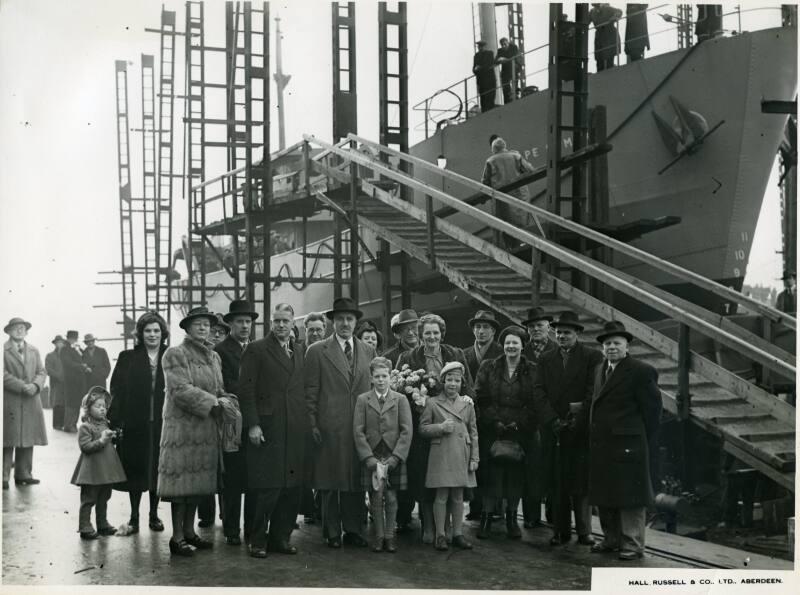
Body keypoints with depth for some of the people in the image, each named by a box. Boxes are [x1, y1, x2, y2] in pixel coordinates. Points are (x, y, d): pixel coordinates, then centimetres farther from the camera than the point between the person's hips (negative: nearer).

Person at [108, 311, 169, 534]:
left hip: (162, 424, 1)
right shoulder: (128, 358, 3)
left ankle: (154, 514, 20)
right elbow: (117, 391, 0)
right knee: (135, 470, 5)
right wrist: (116, 421, -9)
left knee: (158, 469, 7)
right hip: (135, 425, 0)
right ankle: (134, 516, 16)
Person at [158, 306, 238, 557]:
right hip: (183, 426, -7)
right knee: (182, 481, -5)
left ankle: (189, 531, 20)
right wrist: (213, 403, -18)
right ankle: (177, 537, 1)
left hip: (206, 428, 8)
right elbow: (181, 389, -16)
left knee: (198, 481, 11)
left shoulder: (213, 356, 16)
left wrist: (223, 398, -2)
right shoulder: (175, 354, -7)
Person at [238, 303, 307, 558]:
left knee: (292, 488, 5)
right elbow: (246, 390, -5)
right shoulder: (256, 350, 0)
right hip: (267, 430, -5)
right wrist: (252, 424, -12)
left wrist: (308, 422, 9)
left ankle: (281, 537, 16)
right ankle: (257, 541, 8)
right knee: (266, 488, -4)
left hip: (295, 431, 5)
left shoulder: (301, 352, 16)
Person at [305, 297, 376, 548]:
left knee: (357, 480, 6)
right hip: (329, 428, -3)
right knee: (330, 481, 2)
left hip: (361, 426, 3)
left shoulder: (369, 352, 12)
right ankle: (332, 532, 12)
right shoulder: (317, 351, 2)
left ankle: (353, 530, 16)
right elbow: (310, 392, 0)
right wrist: (312, 424, -5)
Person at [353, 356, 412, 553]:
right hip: (371, 458, 0)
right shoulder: (362, 400, 5)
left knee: (391, 498, 0)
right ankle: (379, 536, 10)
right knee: (376, 498, 0)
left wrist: (394, 458, -9)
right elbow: (358, 432, 1)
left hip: (394, 458, 0)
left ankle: (390, 536, 10)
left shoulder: (400, 400, 5)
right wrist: (370, 459, -8)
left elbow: (407, 431, -1)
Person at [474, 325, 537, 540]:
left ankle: (512, 518, 14)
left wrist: (519, 423, -9)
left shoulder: (532, 372, 6)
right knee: (491, 474, -7)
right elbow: (480, 399, 2)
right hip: (492, 431, 0)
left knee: (516, 474, 1)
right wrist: (495, 421, -8)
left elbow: (534, 404, 2)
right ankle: (486, 518, 1)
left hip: (520, 432, 0)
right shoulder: (488, 368, 7)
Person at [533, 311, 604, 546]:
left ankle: (584, 531, 6)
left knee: (581, 480, -2)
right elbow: (539, 392, 5)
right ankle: (561, 530, 9)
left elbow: (594, 391, -4)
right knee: (556, 482, 2)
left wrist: (578, 419, -11)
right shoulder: (546, 360, 14)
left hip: (581, 429, -3)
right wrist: (553, 420, -8)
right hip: (553, 430, 3)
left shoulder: (592, 357, 3)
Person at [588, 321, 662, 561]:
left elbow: (652, 409, -8)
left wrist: (645, 443, -6)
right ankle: (612, 538, 27)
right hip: (601, 446, 8)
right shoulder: (601, 370, 15)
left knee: (629, 495, -1)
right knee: (604, 495, 14)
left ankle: (633, 544, 7)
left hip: (627, 446, -8)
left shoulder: (641, 372, -10)